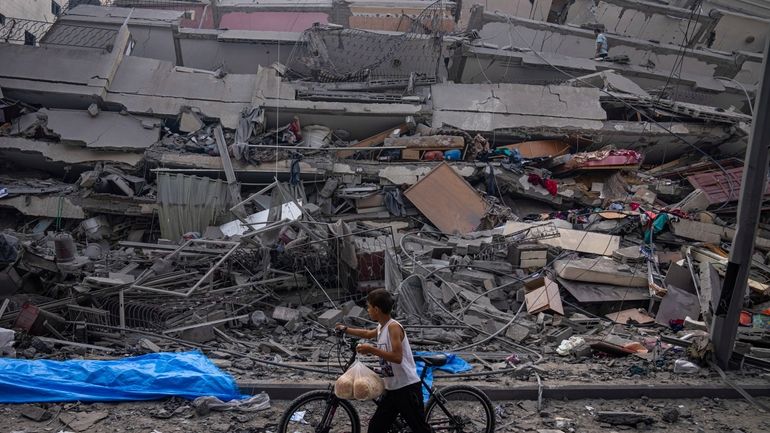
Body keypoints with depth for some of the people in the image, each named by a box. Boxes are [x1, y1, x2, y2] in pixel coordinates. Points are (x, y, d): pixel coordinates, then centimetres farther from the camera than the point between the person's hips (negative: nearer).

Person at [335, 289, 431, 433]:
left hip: (407, 388, -9)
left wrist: (371, 349, -24)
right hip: (392, 389, 9)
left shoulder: (393, 327, -17)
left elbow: (397, 357, -27)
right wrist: (346, 329, 39)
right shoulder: (381, 327, 10)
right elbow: (369, 333, 33)